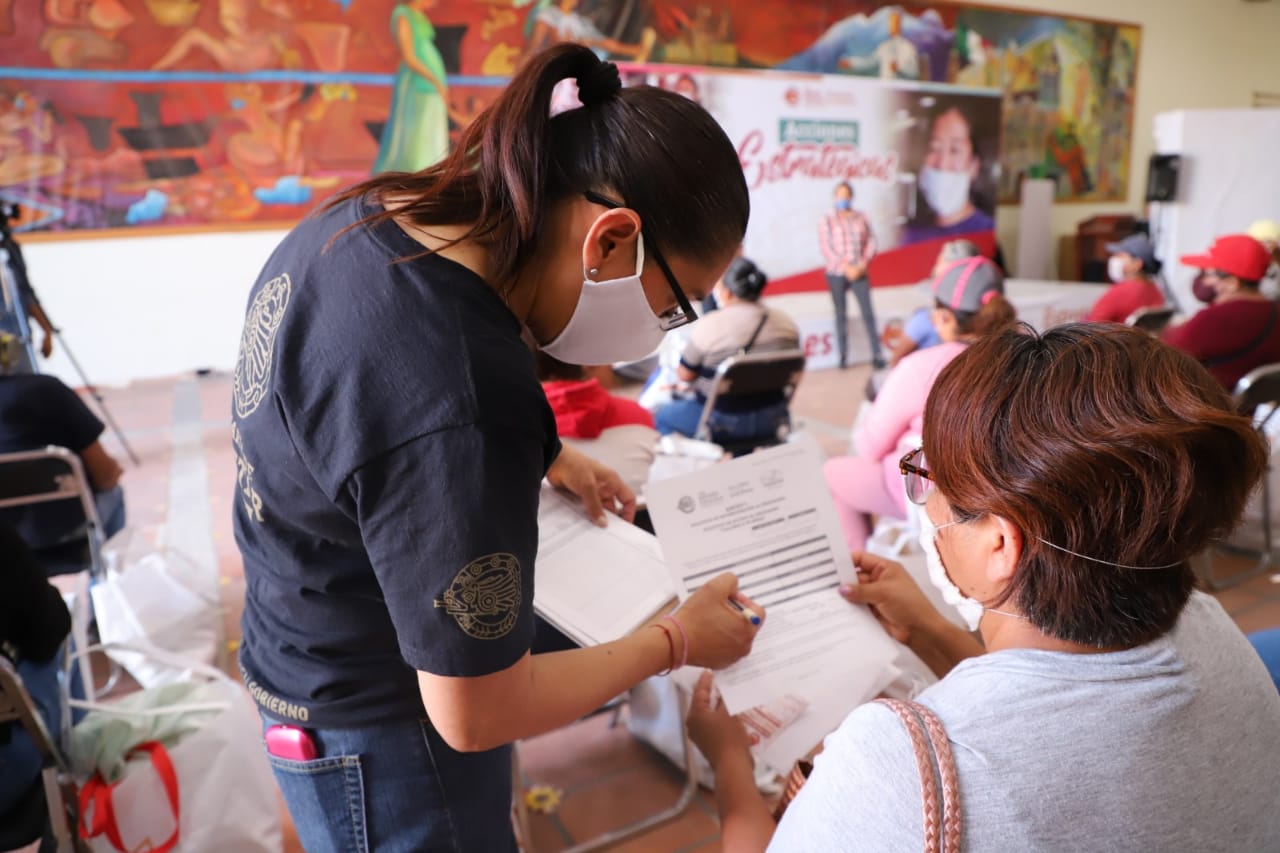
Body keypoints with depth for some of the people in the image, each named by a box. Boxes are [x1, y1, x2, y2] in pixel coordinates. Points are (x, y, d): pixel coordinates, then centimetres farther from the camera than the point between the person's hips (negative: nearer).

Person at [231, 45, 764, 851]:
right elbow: (475, 715, -25)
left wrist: (546, 459, 7)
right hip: (382, 733, -8)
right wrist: (676, 641, -13)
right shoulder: (465, 411, -38)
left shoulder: (368, 214, -12)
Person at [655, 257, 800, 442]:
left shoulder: (711, 326, -19)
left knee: (662, 416, 18)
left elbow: (685, 374, -8)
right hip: (772, 420, 5)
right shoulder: (787, 323, -4)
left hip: (722, 423, -5)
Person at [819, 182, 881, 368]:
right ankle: (843, 356, 8)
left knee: (868, 312, -6)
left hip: (859, 273, 2)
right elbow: (826, 248, -6)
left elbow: (871, 243, 8)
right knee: (841, 314, 3)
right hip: (836, 274, -1)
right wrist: (846, 267, -14)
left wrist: (862, 265, -8)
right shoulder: (827, 220, 2)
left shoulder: (861, 219, 10)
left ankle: (877, 355, -4)